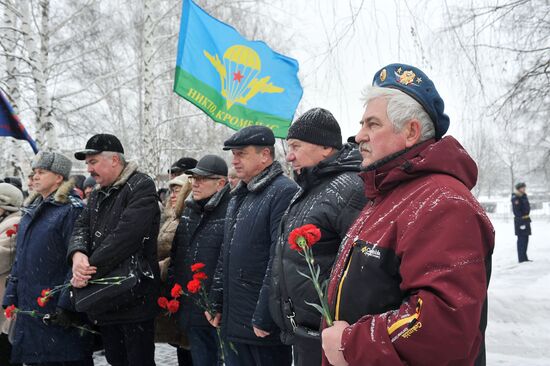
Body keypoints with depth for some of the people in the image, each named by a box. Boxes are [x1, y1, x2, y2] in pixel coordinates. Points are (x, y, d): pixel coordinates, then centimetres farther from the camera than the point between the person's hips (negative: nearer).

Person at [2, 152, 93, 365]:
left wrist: (65, 302, -20)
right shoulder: (32, 211, 15)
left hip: (57, 307, -8)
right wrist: (11, 297, 15)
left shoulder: (71, 209, -10)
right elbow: (20, 258, 20)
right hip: (29, 306, 8)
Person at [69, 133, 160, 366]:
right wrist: (77, 253, -16)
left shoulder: (141, 187, -10)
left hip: (133, 296, -8)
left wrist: (90, 268, -21)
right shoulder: (97, 195, 18)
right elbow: (82, 227, 6)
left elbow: (125, 234, -22)